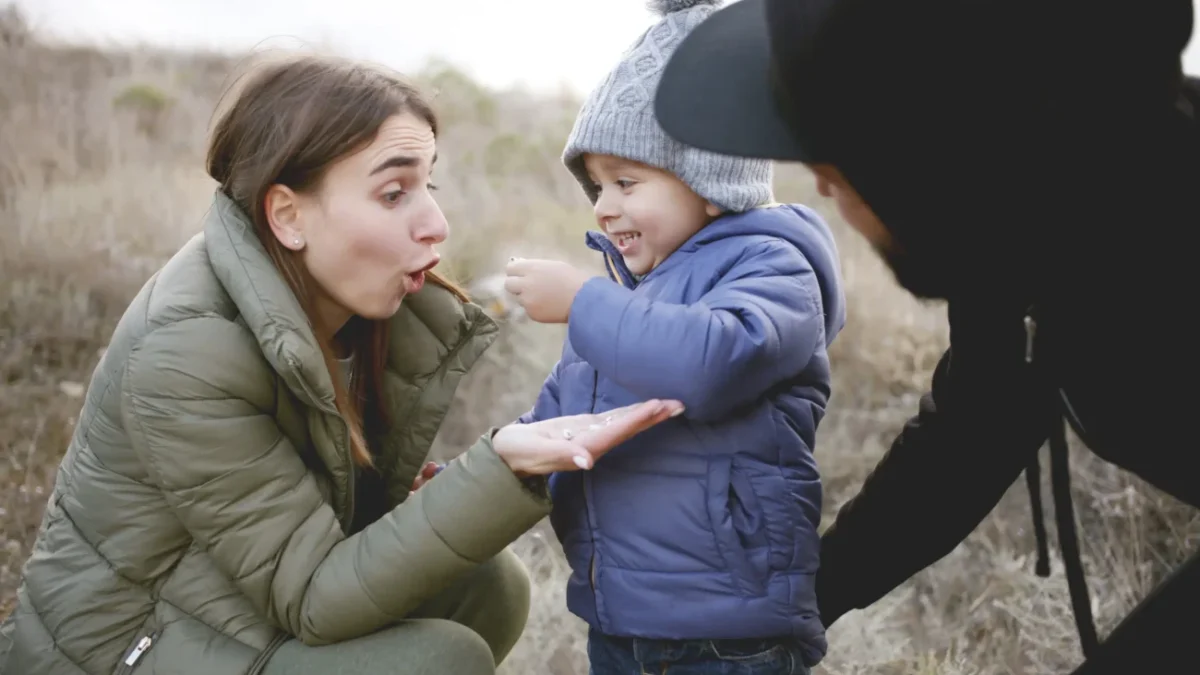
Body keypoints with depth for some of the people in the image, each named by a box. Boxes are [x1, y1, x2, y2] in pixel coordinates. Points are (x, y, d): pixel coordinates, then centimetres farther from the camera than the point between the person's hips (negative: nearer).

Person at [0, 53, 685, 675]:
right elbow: (311, 596, -26)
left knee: (490, 587, -2)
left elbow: (357, 515, 1)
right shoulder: (184, 353, -29)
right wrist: (501, 472, -37)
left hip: (254, 604, 8)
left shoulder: (368, 308, -7)